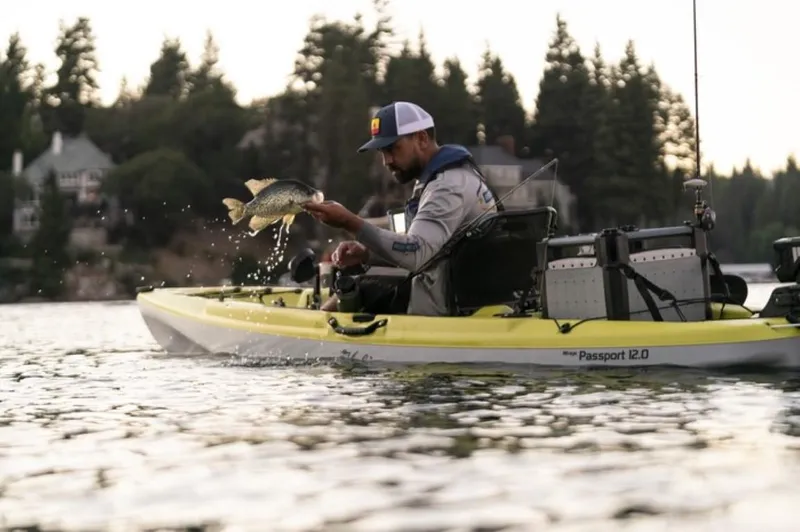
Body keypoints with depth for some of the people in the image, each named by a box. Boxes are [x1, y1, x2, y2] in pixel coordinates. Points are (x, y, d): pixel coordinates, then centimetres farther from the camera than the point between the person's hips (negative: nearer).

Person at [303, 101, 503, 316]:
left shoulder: (449, 185, -22)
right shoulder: (439, 176, 13)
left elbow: (415, 254, -34)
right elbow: (420, 248, 15)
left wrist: (350, 223, -36)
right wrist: (367, 252, -3)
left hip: (441, 304, -10)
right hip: (442, 292, 10)